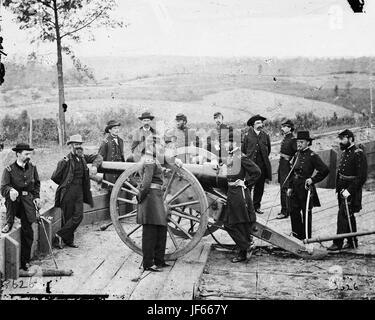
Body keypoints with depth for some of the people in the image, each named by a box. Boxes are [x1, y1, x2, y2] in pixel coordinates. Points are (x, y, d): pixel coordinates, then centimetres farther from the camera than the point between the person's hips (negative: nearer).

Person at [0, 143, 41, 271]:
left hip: (28, 201, 2)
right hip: (14, 202, -2)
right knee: (12, 194, -38)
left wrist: (37, 197, 6)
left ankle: (25, 261, 9)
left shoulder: (32, 168, 6)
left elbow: (37, 184, 19)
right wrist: (11, 190, -37)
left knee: (27, 231, -4)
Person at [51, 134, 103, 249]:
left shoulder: (82, 158, 6)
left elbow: (98, 157, 16)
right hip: (68, 192, -6)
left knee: (78, 216, 1)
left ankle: (60, 235, 11)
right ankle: (68, 239, 13)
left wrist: (94, 165, -4)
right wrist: (65, 184, 7)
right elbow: (54, 177, -7)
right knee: (68, 217, -1)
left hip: (80, 191, 6)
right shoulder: (66, 161, -12)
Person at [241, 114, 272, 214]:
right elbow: (243, 149, 10)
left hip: (262, 165, 3)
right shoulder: (248, 135, 1)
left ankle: (256, 206, 16)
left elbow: (268, 149, 21)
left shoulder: (265, 135, 8)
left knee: (260, 186, 6)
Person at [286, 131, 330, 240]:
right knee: (294, 212, 9)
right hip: (295, 188, 7)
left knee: (306, 213, 2)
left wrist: (313, 179, -15)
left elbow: (325, 170, -15)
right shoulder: (296, 155, 11)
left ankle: (306, 238, 11)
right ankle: (297, 236, 20)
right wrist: (289, 187, 11)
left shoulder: (312, 156, -10)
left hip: (306, 188, -7)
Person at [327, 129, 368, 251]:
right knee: (349, 216, 15)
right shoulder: (344, 153, 12)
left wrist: (349, 190, -21)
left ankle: (338, 243, -4)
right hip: (342, 190, 9)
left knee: (343, 215, -9)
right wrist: (339, 188, 11)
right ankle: (352, 242, 25)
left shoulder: (358, 154, -15)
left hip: (351, 191, -8)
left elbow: (362, 177, -19)